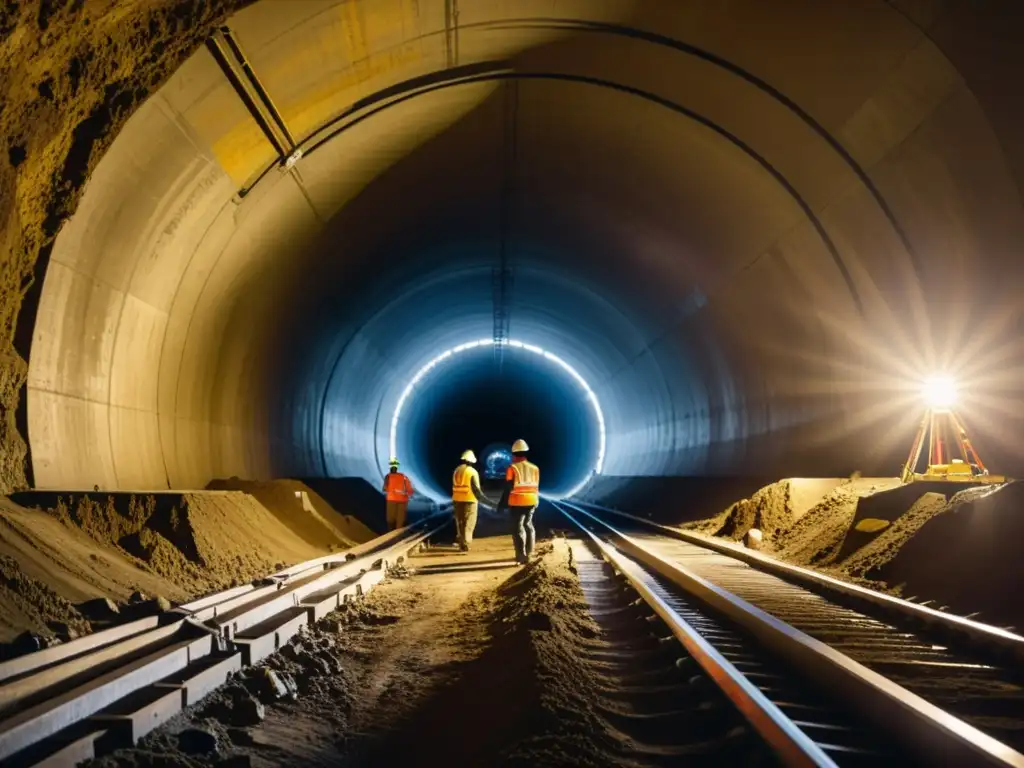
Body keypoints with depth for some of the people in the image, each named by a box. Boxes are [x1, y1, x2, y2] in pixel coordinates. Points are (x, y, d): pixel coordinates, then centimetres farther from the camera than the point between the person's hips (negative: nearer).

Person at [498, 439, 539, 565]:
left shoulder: (512, 468, -10)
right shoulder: (534, 468, 5)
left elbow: (508, 488, -11)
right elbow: (536, 487, 10)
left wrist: (503, 504, -3)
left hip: (517, 503, -5)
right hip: (531, 502, 5)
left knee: (518, 528, 0)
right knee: (528, 525, 20)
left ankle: (522, 556, -6)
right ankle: (528, 553, 27)